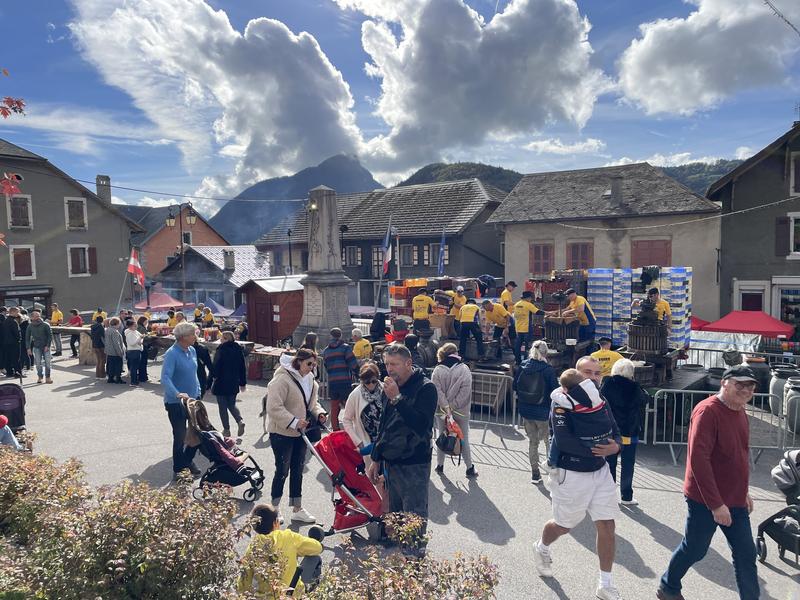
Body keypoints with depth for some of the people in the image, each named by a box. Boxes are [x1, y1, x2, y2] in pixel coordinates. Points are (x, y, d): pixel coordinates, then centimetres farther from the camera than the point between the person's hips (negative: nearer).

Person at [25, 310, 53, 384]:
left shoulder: (45, 325, -8)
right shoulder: (30, 326, 0)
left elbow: (50, 335, -5)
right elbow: (27, 338, 7)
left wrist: (47, 346, -11)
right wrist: (28, 348, 0)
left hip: (45, 347, -2)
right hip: (36, 347, 2)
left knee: (47, 362, -4)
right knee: (38, 363, -1)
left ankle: (48, 377, 5)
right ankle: (39, 377, 11)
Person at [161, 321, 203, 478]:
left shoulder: (192, 351, 5)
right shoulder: (172, 354, -19)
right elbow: (165, 378, -28)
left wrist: (198, 393, 14)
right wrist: (178, 394, -41)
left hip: (192, 400, 7)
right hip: (176, 403, -7)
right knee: (180, 437, 4)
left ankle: (187, 460, 33)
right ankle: (178, 469, 21)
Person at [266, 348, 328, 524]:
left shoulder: (310, 380, 6)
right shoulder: (283, 379, -21)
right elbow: (274, 407, -25)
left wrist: (319, 413, -2)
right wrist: (294, 422, -28)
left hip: (300, 432, 8)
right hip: (282, 433, -8)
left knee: (297, 470, 15)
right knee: (282, 470, 3)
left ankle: (297, 509, 27)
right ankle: (275, 508, 23)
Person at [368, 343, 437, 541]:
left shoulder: (425, 388, -12)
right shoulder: (390, 387, 12)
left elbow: (422, 425, -25)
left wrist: (397, 398, -25)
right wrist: (376, 459, 20)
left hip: (414, 466, -7)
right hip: (390, 462, 8)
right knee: (394, 517, 17)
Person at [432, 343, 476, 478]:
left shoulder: (437, 370, -6)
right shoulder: (464, 369, -8)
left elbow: (437, 390, -13)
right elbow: (465, 391, -14)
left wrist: (446, 407, -13)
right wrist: (453, 407, -11)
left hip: (442, 411, 1)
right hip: (460, 411, -1)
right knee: (464, 439, 9)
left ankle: (440, 466, 23)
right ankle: (470, 468, 15)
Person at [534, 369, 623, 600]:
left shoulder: (600, 403, -4)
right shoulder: (561, 406, -22)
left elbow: (615, 432, 3)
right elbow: (564, 442, -30)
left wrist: (615, 446, -21)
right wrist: (599, 449, -24)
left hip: (600, 472, 5)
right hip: (571, 475, -5)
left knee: (607, 526, 6)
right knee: (563, 525, 14)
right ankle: (541, 548, 48)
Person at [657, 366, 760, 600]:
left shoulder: (740, 412, 7)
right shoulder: (708, 411, -21)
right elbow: (698, 459, -26)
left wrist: (743, 491, 19)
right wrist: (716, 504, -24)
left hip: (735, 501, 7)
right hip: (706, 501, -7)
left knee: (746, 554, 10)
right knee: (694, 550, 8)